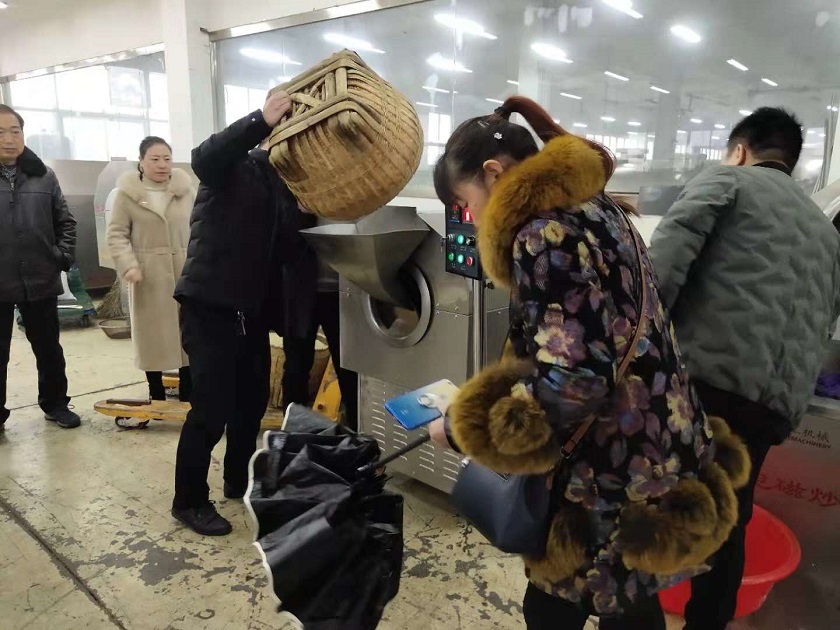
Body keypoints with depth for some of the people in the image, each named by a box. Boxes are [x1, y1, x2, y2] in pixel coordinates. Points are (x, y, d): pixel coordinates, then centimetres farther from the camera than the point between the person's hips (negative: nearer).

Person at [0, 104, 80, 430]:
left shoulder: (43, 175, 3)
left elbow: (65, 221, 9)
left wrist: (63, 256, -3)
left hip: (40, 280, 2)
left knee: (49, 348, 14)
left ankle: (55, 403, 30)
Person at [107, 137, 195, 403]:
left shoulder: (185, 190, 3)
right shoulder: (127, 193, -2)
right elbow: (116, 234, -2)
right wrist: (128, 265, -15)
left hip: (185, 271, 2)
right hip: (149, 275, -2)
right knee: (153, 334, 6)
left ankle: (187, 392, 21)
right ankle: (157, 395, 21)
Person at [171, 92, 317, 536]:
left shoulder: (287, 186, 13)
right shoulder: (235, 167, -6)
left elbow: (290, 248, 5)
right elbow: (204, 158, -31)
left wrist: (311, 213, -10)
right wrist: (261, 121, -40)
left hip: (251, 308, 8)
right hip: (209, 305, -8)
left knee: (252, 399, 16)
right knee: (212, 407, -4)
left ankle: (239, 480, 35)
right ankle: (189, 501, 15)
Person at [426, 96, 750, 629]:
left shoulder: (545, 232, -21)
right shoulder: (592, 205, 10)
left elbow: (572, 380, -26)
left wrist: (465, 428, -15)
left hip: (615, 479, -9)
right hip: (651, 458, 9)